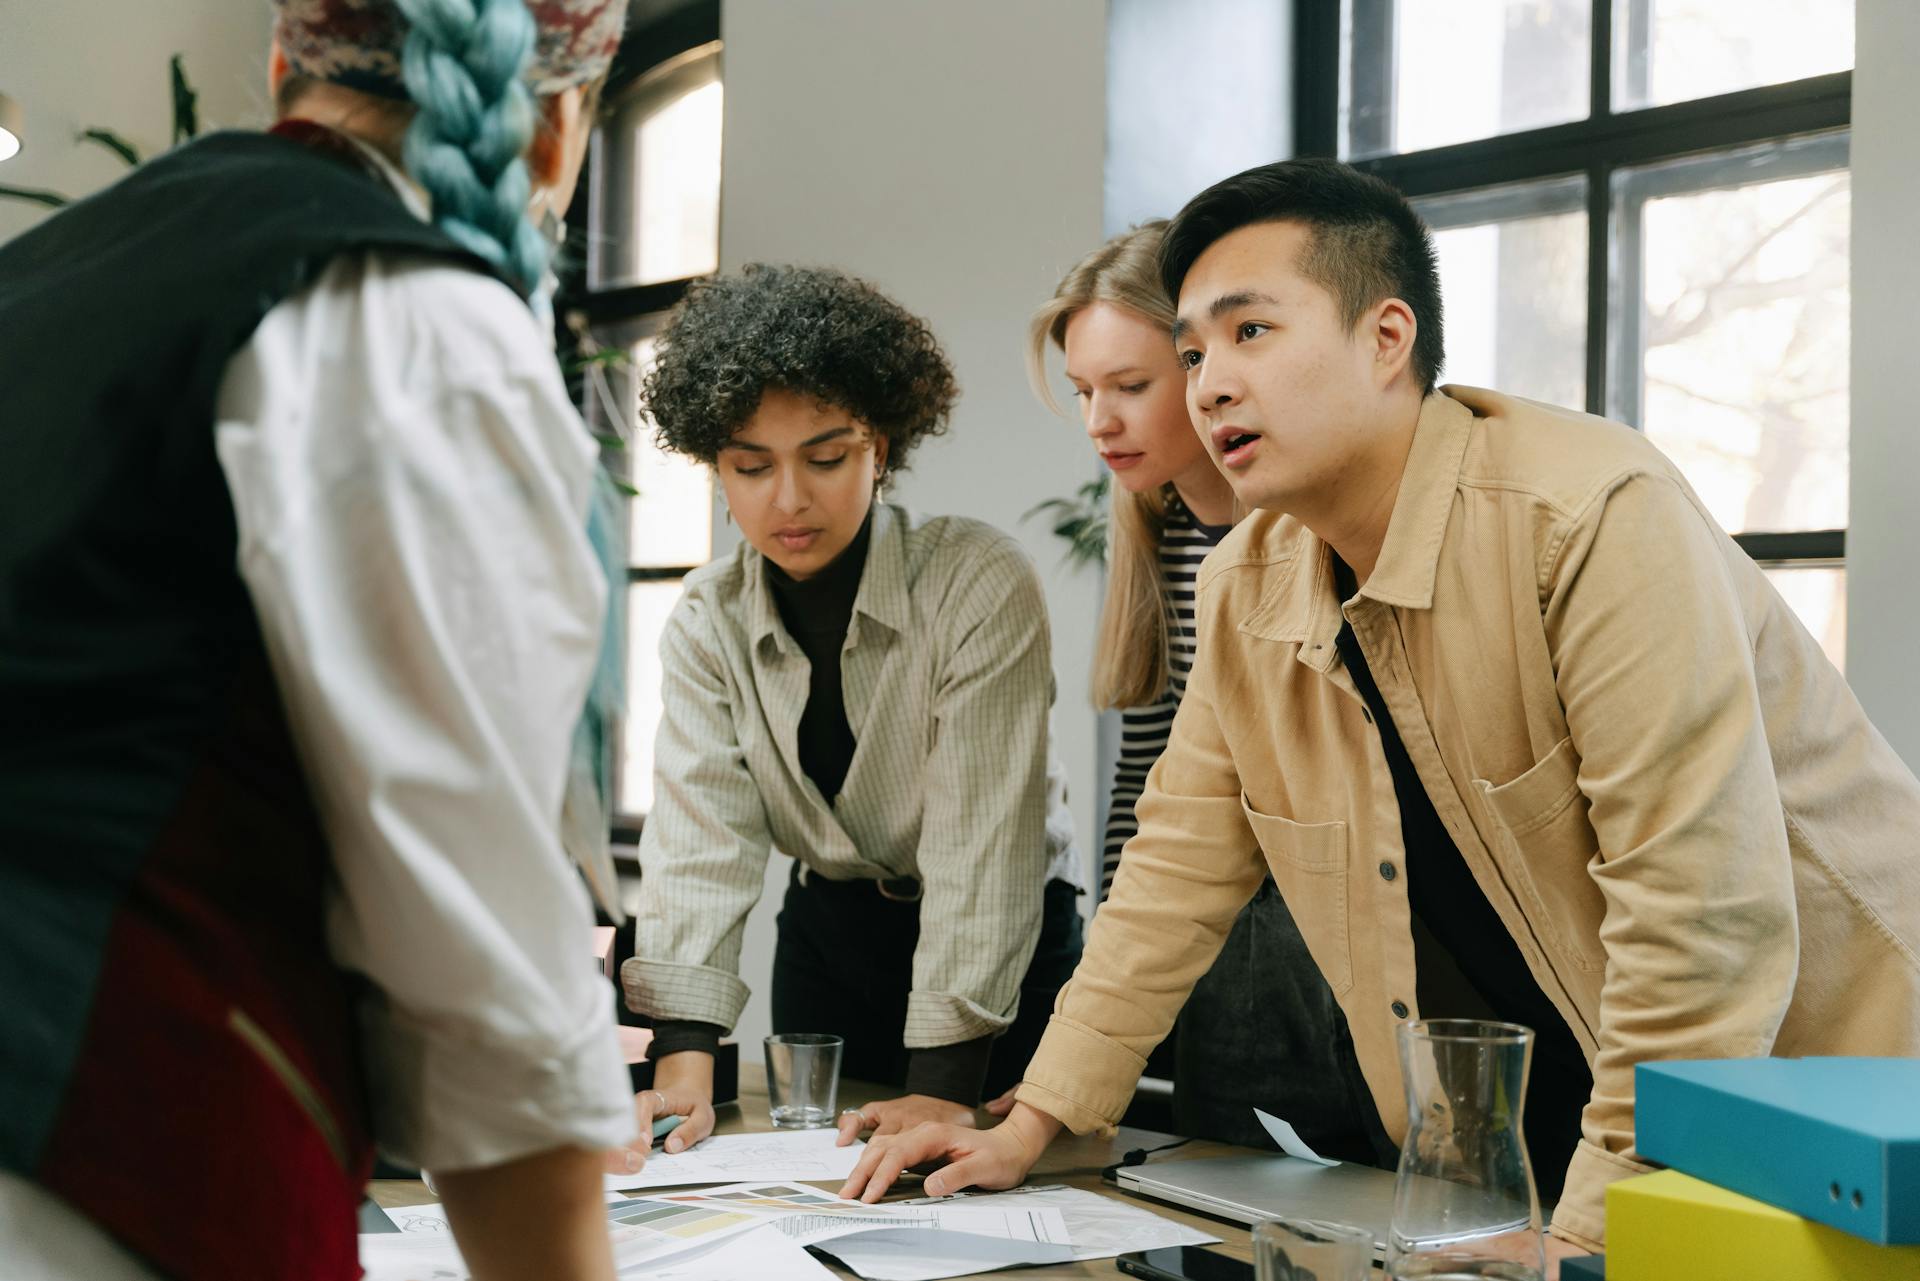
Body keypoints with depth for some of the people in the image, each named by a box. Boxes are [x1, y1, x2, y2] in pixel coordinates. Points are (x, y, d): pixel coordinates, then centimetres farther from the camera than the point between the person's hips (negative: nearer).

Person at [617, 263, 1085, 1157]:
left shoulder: (981, 583, -22)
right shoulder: (708, 623, -7)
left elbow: (982, 832, -25)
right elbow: (701, 832, -15)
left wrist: (945, 1085, -30)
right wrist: (684, 1057, -29)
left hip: (1003, 940, -3)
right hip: (827, 928, 4)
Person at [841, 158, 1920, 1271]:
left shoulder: (1594, 516, -23)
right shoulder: (1247, 591, -1)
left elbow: (1702, 914, -26)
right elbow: (1179, 872, 9)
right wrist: (1031, 1124, 7)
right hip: (1560, 1116, 5)